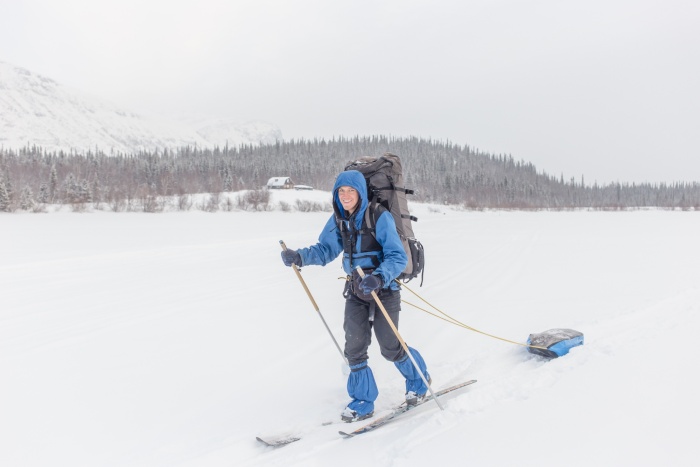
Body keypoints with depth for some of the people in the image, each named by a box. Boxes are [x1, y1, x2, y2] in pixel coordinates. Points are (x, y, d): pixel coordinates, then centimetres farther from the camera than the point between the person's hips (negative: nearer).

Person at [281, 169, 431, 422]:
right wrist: (299, 256, -11)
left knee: (390, 347, 4)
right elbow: (326, 249, 6)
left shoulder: (380, 218, -20)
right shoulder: (338, 220, -1)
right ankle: (363, 402, 16)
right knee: (354, 346, 0)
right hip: (355, 291, 5)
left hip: (384, 290, -5)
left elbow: (398, 256, -23)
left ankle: (418, 379, 34)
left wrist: (379, 278, -40)